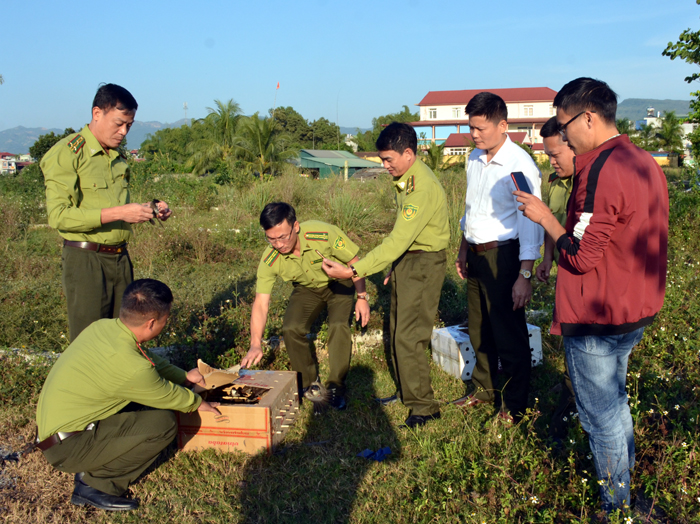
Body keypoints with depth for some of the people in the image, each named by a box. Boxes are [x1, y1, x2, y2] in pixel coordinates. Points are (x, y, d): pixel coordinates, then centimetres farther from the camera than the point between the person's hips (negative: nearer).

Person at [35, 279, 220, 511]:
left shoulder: (102, 326, -3)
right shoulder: (131, 367, -27)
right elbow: (168, 396, -7)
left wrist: (184, 375, 26)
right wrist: (198, 402, 14)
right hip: (66, 447, -9)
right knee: (164, 422, -14)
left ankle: (90, 470, 14)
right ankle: (96, 484, -3)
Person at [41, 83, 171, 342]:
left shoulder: (118, 158, 14)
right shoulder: (67, 153, -8)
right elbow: (59, 216, -17)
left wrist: (149, 211, 3)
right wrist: (118, 213, -22)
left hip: (120, 258, 6)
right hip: (86, 259, -6)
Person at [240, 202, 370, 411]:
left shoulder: (324, 234, -35)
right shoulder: (270, 260, -27)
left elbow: (354, 262, -18)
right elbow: (261, 304, -25)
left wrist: (362, 297, -16)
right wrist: (256, 345, -34)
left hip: (338, 284, -2)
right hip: (307, 289, 3)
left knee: (339, 326, -25)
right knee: (291, 329, -18)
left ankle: (335, 387, -6)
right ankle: (311, 386, 3)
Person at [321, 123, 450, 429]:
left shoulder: (421, 188, -24)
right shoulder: (406, 180, 8)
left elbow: (397, 241, -29)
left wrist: (354, 271, -30)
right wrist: (396, 267, 13)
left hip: (422, 265, -10)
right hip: (406, 260, 10)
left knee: (408, 336, -8)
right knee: (398, 331, 15)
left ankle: (424, 406, 5)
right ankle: (406, 392, 30)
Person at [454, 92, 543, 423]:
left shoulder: (520, 165, -16)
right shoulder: (474, 159, 8)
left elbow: (530, 223, -18)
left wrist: (525, 275, -21)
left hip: (502, 256, -7)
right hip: (476, 255, 8)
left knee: (509, 335, 3)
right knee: (479, 330, 19)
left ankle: (514, 406, 20)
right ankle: (484, 389, 37)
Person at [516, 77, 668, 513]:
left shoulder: (600, 172, -24)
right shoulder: (646, 164, 6)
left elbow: (581, 257, -23)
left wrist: (545, 218, -12)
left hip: (597, 319, -9)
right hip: (637, 311, 9)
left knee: (601, 414, 7)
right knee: (614, 399, 26)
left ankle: (615, 504, 23)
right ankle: (625, 476, 43)